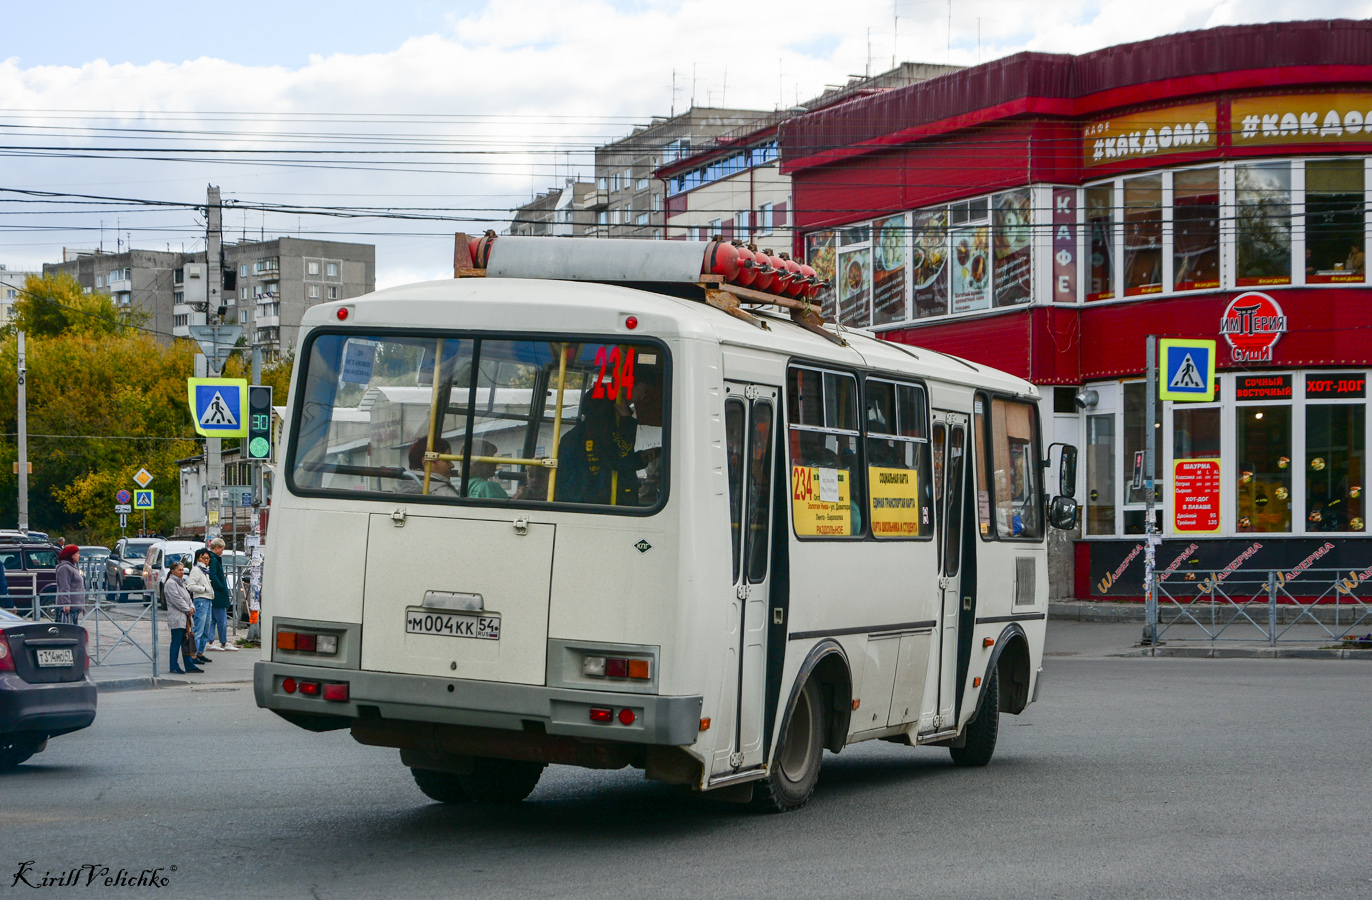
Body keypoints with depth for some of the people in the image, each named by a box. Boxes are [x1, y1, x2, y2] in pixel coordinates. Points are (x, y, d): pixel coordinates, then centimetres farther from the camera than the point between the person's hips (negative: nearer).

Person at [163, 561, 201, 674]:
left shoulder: (181, 583, 20)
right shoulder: (170, 583, -10)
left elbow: (187, 597, 21)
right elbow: (177, 600, -16)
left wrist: (192, 607, 2)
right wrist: (187, 610, -11)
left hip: (185, 618, 9)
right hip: (176, 618, -9)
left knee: (186, 642, 11)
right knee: (176, 642, -6)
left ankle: (190, 665, 15)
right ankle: (173, 666, -2)